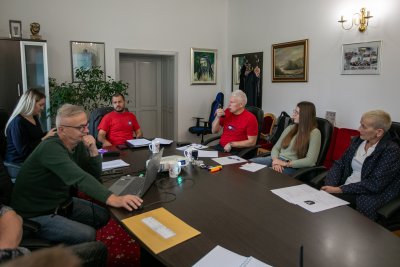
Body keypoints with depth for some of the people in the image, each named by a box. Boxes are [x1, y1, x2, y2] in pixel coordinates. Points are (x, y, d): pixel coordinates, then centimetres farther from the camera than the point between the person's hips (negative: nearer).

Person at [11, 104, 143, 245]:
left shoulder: (78, 143, -3)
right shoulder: (51, 148, -28)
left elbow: (95, 173, 2)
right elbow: (79, 178, -43)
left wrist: (93, 150, -17)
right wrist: (113, 199, -54)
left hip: (61, 203, 8)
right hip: (36, 214, -8)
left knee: (102, 216, 2)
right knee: (88, 235, -20)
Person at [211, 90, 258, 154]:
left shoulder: (250, 118, -11)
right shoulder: (227, 112, 6)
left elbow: (252, 142, -10)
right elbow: (214, 131, 11)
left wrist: (231, 144, -14)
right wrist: (218, 117, -6)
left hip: (237, 151, -6)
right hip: (220, 147, 6)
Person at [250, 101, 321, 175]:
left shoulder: (314, 133, -5)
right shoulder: (290, 128, 13)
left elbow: (310, 161, -14)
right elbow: (276, 148, 11)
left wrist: (286, 163, -17)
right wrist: (276, 160, -11)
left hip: (293, 167, -6)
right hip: (278, 160, 6)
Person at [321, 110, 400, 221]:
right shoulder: (357, 141, 10)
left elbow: (375, 184, -16)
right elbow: (339, 165, 9)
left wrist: (340, 190, -19)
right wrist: (330, 187, -9)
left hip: (370, 195, -6)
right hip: (346, 192, 6)